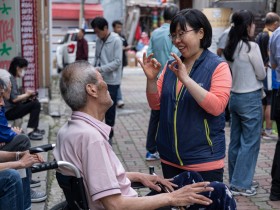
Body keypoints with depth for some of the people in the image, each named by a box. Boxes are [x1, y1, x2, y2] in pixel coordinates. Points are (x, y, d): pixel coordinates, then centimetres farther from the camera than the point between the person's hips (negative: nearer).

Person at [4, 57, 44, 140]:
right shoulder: (10, 78, -18)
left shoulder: (12, 78, 13)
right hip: (8, 111, -10)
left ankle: (34, 129, 18)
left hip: (12, 108, 10)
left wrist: (27, 95, 0)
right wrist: (27, 94, -9)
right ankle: (30, 132, -14)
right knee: (36, 104, -14)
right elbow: (14, 99, -23)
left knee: (35, 101, 16)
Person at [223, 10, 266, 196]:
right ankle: (240, 184, 6)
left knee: (236, 141, 14)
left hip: (234, 96, 8)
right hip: (251, 98, -8)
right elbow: (261, 74, -8)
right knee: (250, 142, 1)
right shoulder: (251, 46, -16)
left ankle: (237, 179, 25)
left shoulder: (231, 47, 6)